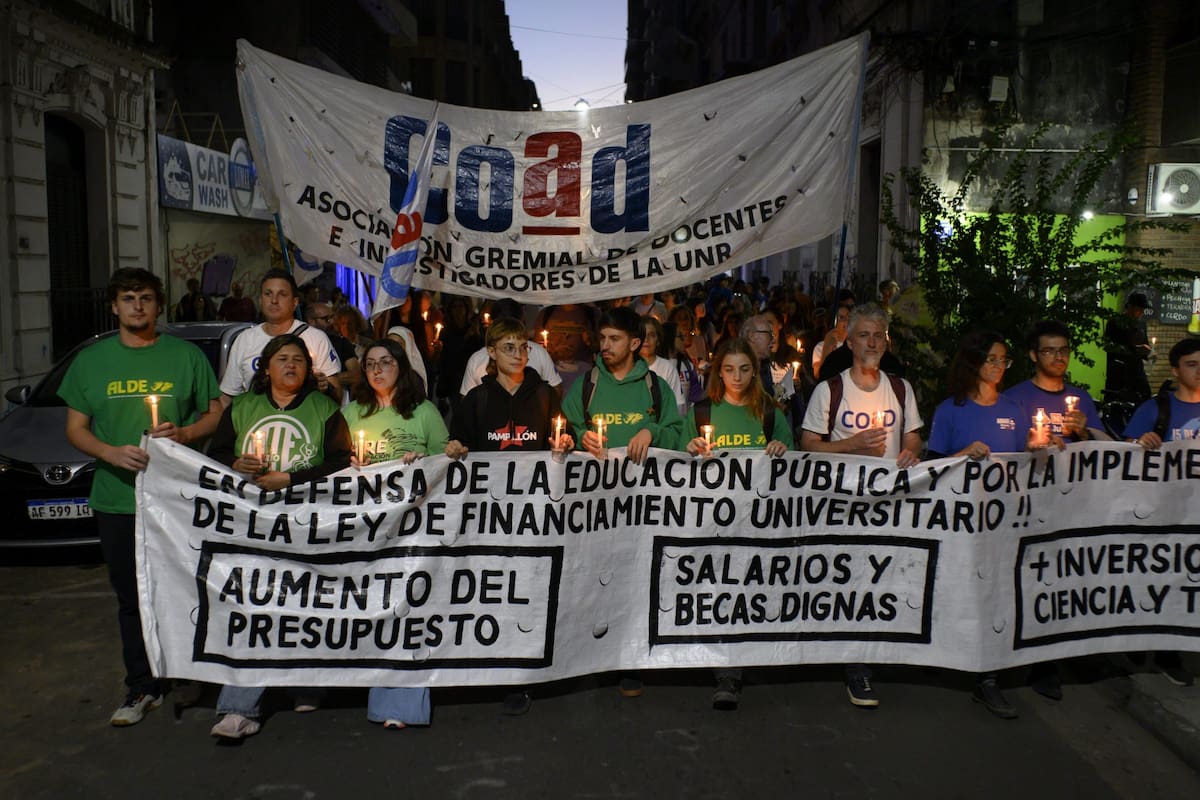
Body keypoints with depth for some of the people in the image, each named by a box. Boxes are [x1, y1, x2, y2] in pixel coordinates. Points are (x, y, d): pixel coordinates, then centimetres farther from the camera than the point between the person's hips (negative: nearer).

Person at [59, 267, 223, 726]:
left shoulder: (186, 355, 5)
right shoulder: (91, 361, 10)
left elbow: (215, 414, 8)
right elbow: (75, 428, 10)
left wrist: (183, 433, -12)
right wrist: (110, 452, -9)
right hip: (117, 499, 2)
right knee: (132, 598, 8)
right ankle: (142, 687, 19)